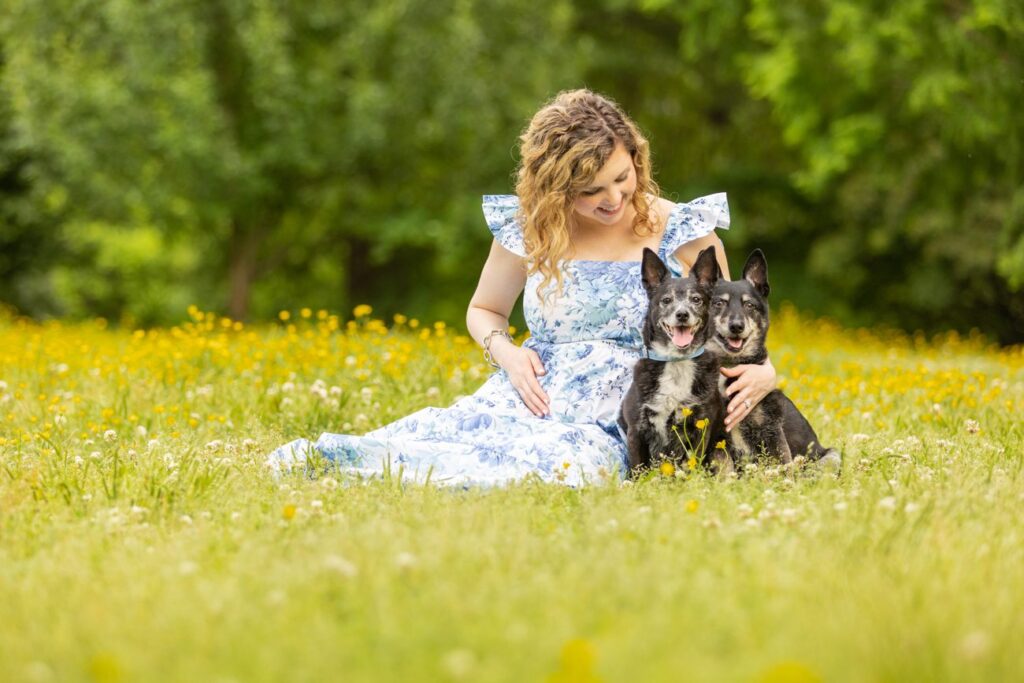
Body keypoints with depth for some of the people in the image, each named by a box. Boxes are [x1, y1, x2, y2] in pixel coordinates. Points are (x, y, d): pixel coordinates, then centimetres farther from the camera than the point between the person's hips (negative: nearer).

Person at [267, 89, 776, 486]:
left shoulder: (682, 234, 0)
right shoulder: (528, 230, 5)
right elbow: (483, 311, 22)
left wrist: (763, 371, -14)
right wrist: (506, 352, -2)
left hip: (615, 424, -2)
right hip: (529, 400, 2)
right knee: (434, 430, -34)